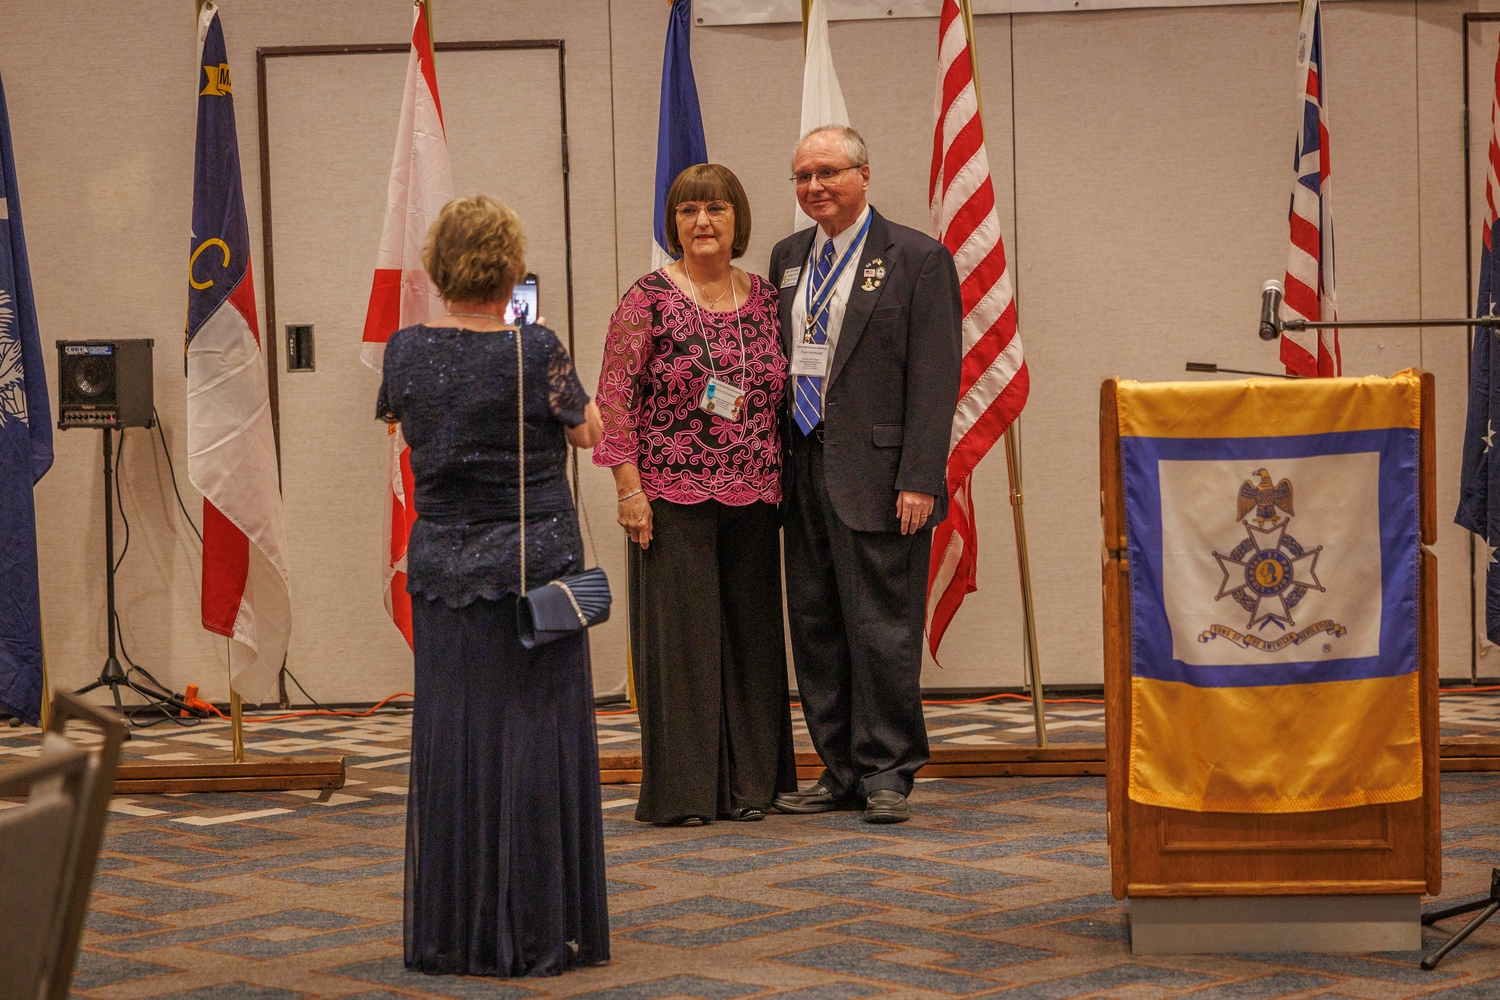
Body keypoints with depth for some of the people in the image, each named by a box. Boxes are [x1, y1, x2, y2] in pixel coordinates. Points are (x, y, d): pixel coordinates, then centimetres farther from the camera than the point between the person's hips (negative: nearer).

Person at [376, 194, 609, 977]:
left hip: (441, 567, 4)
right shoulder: (536, 352, -14)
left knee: (450, 742, 8)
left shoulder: (407, 350, -2)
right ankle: (535, 929, 5)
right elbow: (587, 432, 2)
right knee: (534, 737, 2)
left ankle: (449, 932, 14)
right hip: (533, 562, -4)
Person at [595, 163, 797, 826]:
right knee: (678, 634, -1)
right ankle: (679, 791, 5)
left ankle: (747, 783, 17)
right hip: (673, 496, -4)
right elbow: (615, 397, -6)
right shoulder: (650, 298, -4)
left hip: (752, 499, 5)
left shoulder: (765, 300, 10)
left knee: (750, 634, 8)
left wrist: (781, 484, 10)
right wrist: (629, 485, -12)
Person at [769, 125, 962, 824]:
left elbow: (934, 378, -9)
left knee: (881, 629, -3)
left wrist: (919, 479, -16)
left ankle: (887, 773, 8)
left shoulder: (916, 260, -4)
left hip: (876, 474, -6)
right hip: (803, 470, 6)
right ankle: (842, 772, 17)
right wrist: (774, 463, 9)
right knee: (815, 628, 9)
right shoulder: (788, 258, 15)